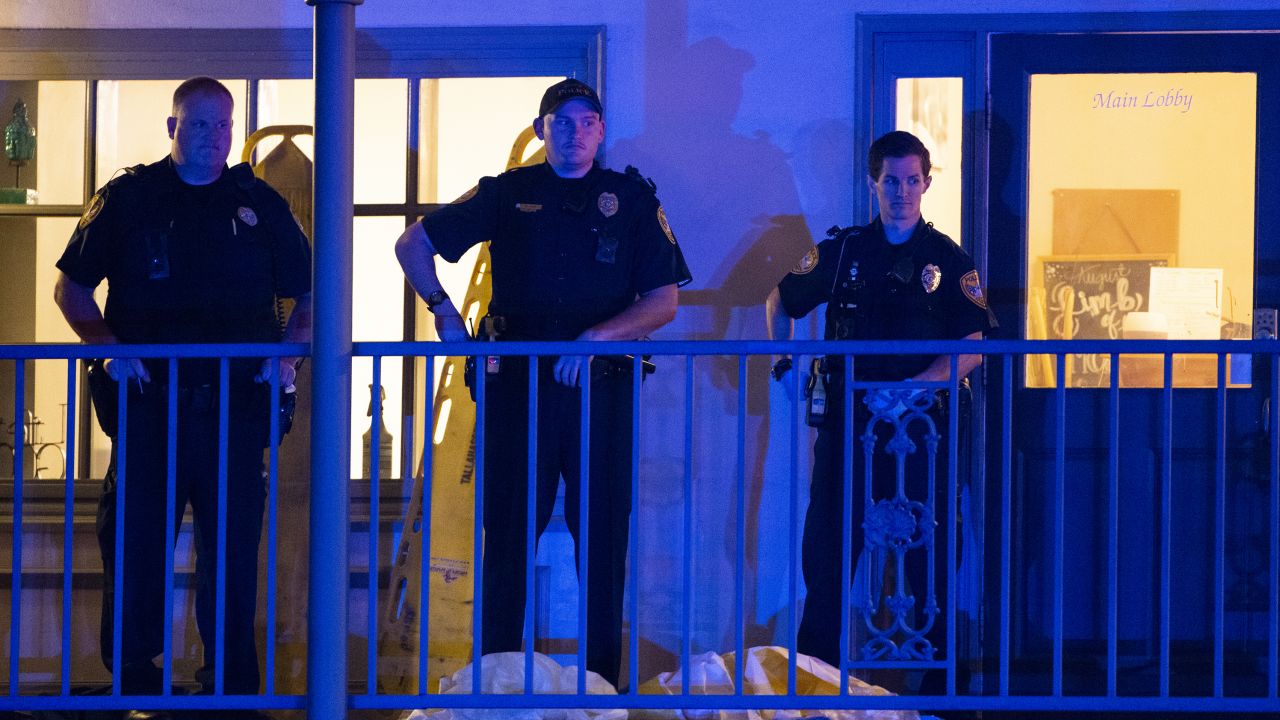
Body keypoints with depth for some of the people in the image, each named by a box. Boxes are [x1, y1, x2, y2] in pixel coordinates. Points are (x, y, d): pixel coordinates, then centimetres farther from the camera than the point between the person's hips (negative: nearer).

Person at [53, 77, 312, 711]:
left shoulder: (260, 204, 10)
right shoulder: (127, 198, 7)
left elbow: (308, 295, 15)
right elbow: (71, 285, 11)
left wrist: (288, 353, -2)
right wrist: (105, 344, -5)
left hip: (236, 404, 1)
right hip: (146, 399, -1)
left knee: (233, 550, 2)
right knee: (131, 544, -1)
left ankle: (233, 679, 10)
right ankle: (132, 677, 9)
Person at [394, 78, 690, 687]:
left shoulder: (632, 199, 8)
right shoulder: (507, 195, 8)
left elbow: (664, 300, 3)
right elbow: (412, 244, 14)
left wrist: (600, 336, -12)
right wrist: (444, 313, 1)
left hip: (600, 387, 0)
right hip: (517, 386, 0)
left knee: (603, 535, 0)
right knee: (509, 533, 1)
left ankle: (603, 678, 4)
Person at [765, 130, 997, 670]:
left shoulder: (949, 260, 4)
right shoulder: (842, 250, 9)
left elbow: (973, 346, -4)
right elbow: (781, 300, 22)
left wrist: (912, 387, -16)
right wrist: (782, 362, 7)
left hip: (920, 419, -1)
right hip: (846, 416, 1)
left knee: (925, 545, -1)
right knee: (827, 541, 1)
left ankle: (930, 657, 8)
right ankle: (814, 660, 8)